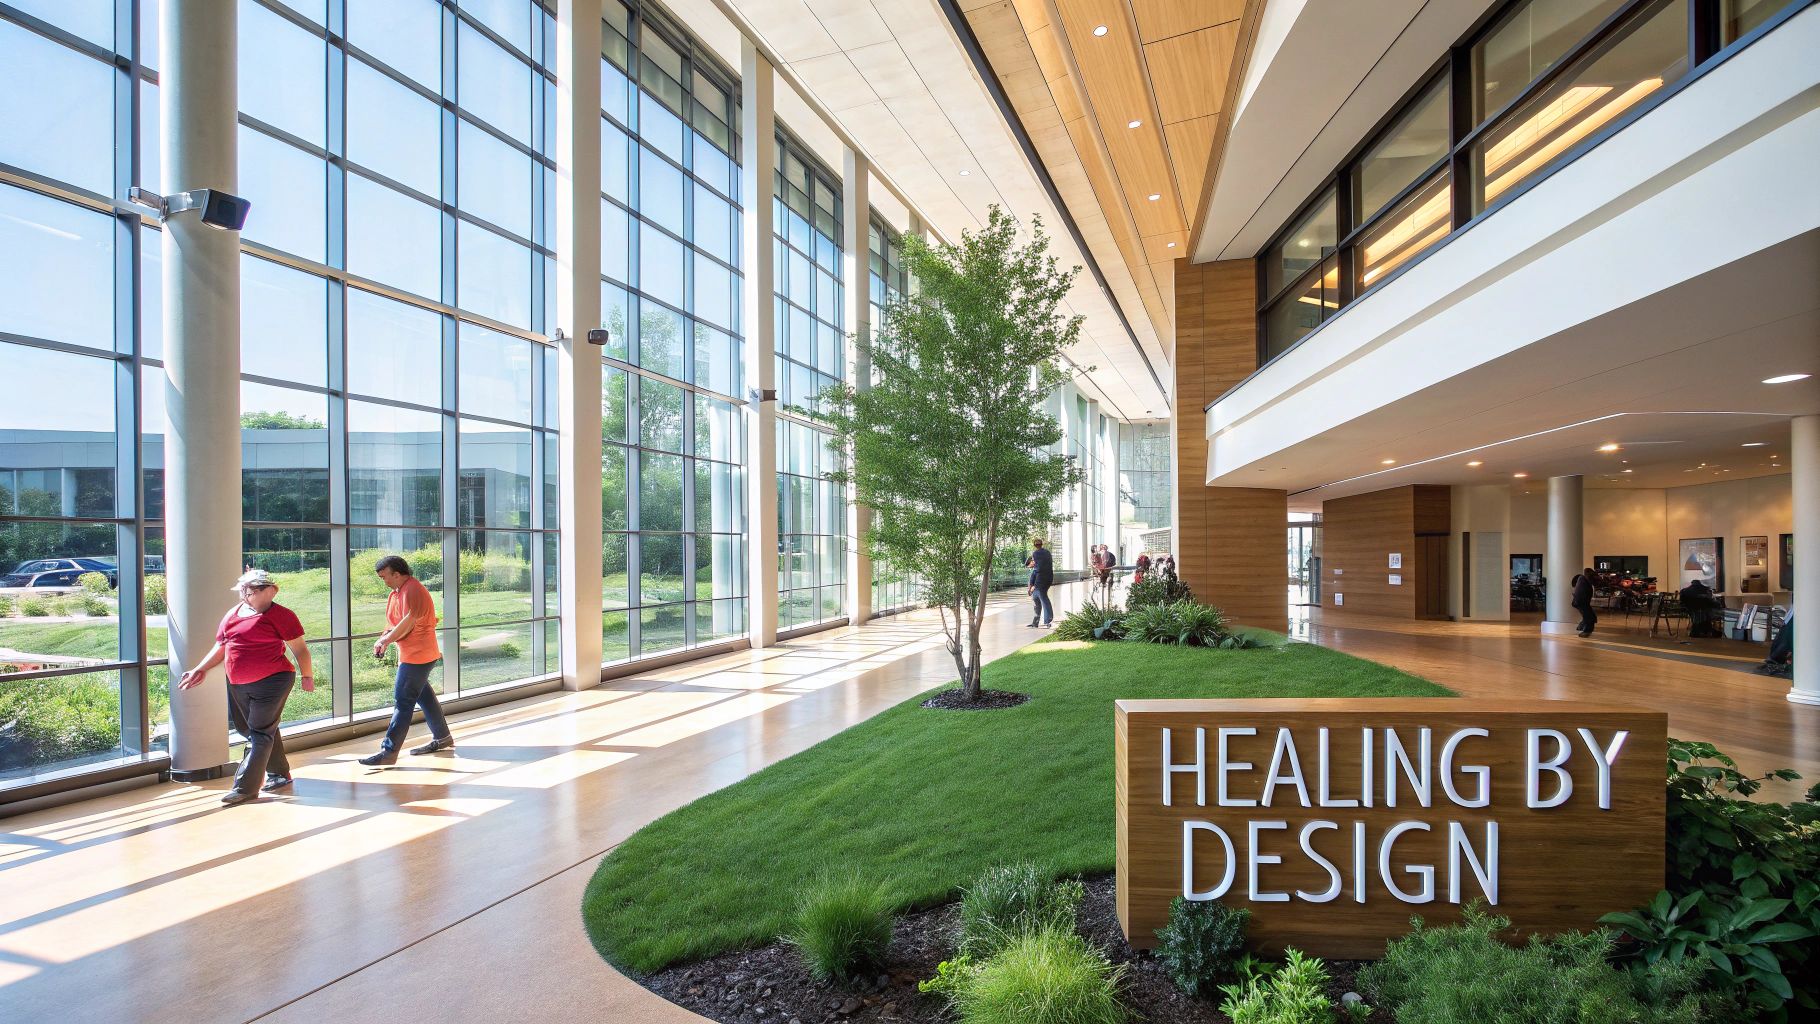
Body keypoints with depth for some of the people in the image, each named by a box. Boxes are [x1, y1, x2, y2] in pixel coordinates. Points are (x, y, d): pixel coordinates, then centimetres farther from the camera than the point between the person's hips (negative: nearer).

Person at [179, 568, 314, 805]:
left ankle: (245, 787, -3)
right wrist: (201, 669, 11)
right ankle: (279, 774, 29)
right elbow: (220, 647, 21)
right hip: (238, 686, 8)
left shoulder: (281, 615, -8)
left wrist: (307, 675, -10)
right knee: (246, 729, 16)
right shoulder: (233, 615, 12)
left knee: (260, 733, -6)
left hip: (272, 682, -8)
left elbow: (299, 648, -7)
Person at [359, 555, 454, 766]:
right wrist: (383, 639, -1)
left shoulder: (412, 590, -19)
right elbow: (394, 622, 17)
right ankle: (442, 737, 30)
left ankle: (389, 752, -6)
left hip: (416, 656, -10)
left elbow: (407, 624, -23)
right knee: (423, 695, 18)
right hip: (413, 654, 10)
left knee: (402, 701, -8)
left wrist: (385, 640, -12)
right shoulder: (395, 592, 14)